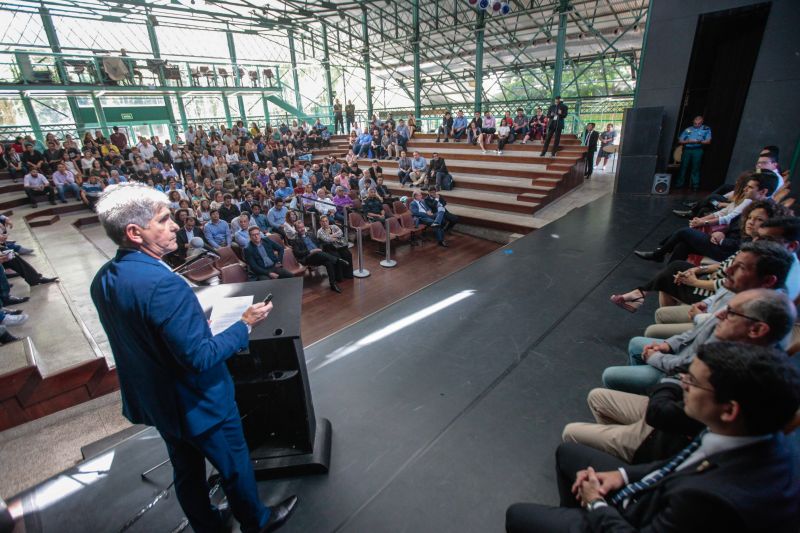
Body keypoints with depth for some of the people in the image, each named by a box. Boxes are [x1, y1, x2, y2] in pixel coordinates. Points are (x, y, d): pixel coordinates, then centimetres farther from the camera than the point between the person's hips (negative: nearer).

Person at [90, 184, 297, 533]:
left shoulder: (103, 279, -5)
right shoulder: (163, 284, -35)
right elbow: (200, 358, -32)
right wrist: (245, 324, -20)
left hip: (153, 399, 8)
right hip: (197, 402, -8)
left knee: (187, 470, 27)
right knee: (235, 466, 18)